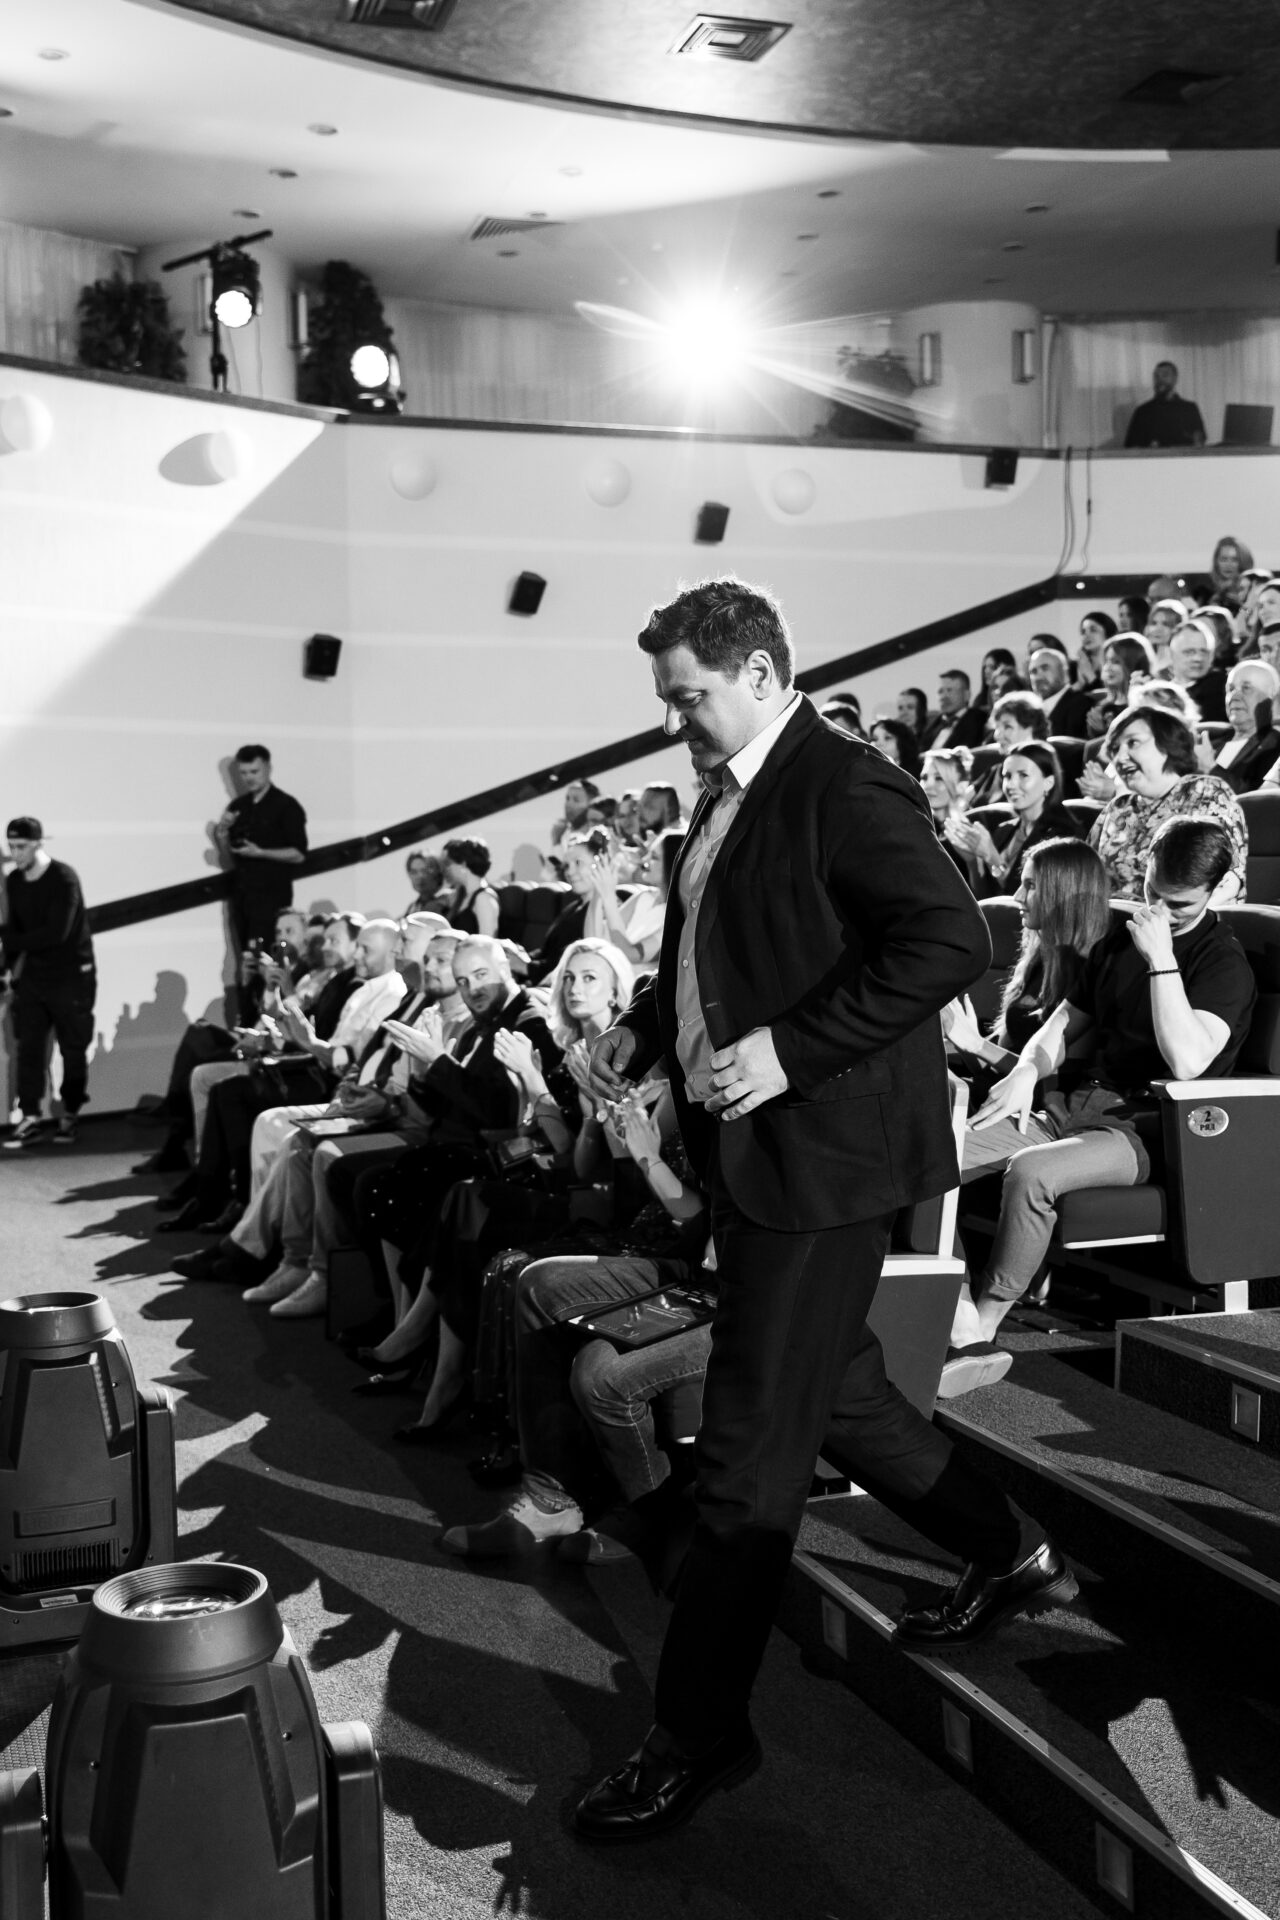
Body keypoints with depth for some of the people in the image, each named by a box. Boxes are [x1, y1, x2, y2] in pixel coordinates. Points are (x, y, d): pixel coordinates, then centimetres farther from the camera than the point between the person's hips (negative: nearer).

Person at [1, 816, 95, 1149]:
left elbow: (57, 933, -22)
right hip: (32, 975, 5)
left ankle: (69, 1117, 12)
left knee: (73, 1050, 2)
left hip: (72, 976, -5)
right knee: (28, 1047, -2)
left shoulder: (64, 879, -16)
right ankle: (31, 1118, 0)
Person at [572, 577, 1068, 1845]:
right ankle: (1011, 1556, 42)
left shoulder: (847, 791, -15)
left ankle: (699, 1737, 11)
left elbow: (951, 940, -23)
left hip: (820, 1157, -10)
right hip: (749, 1157, 10)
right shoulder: (728, 799, 13)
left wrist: (788, 1051, -25)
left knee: (748, 1455, -2)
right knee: (832, 1398, 22)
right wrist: (645, 1031, 7)